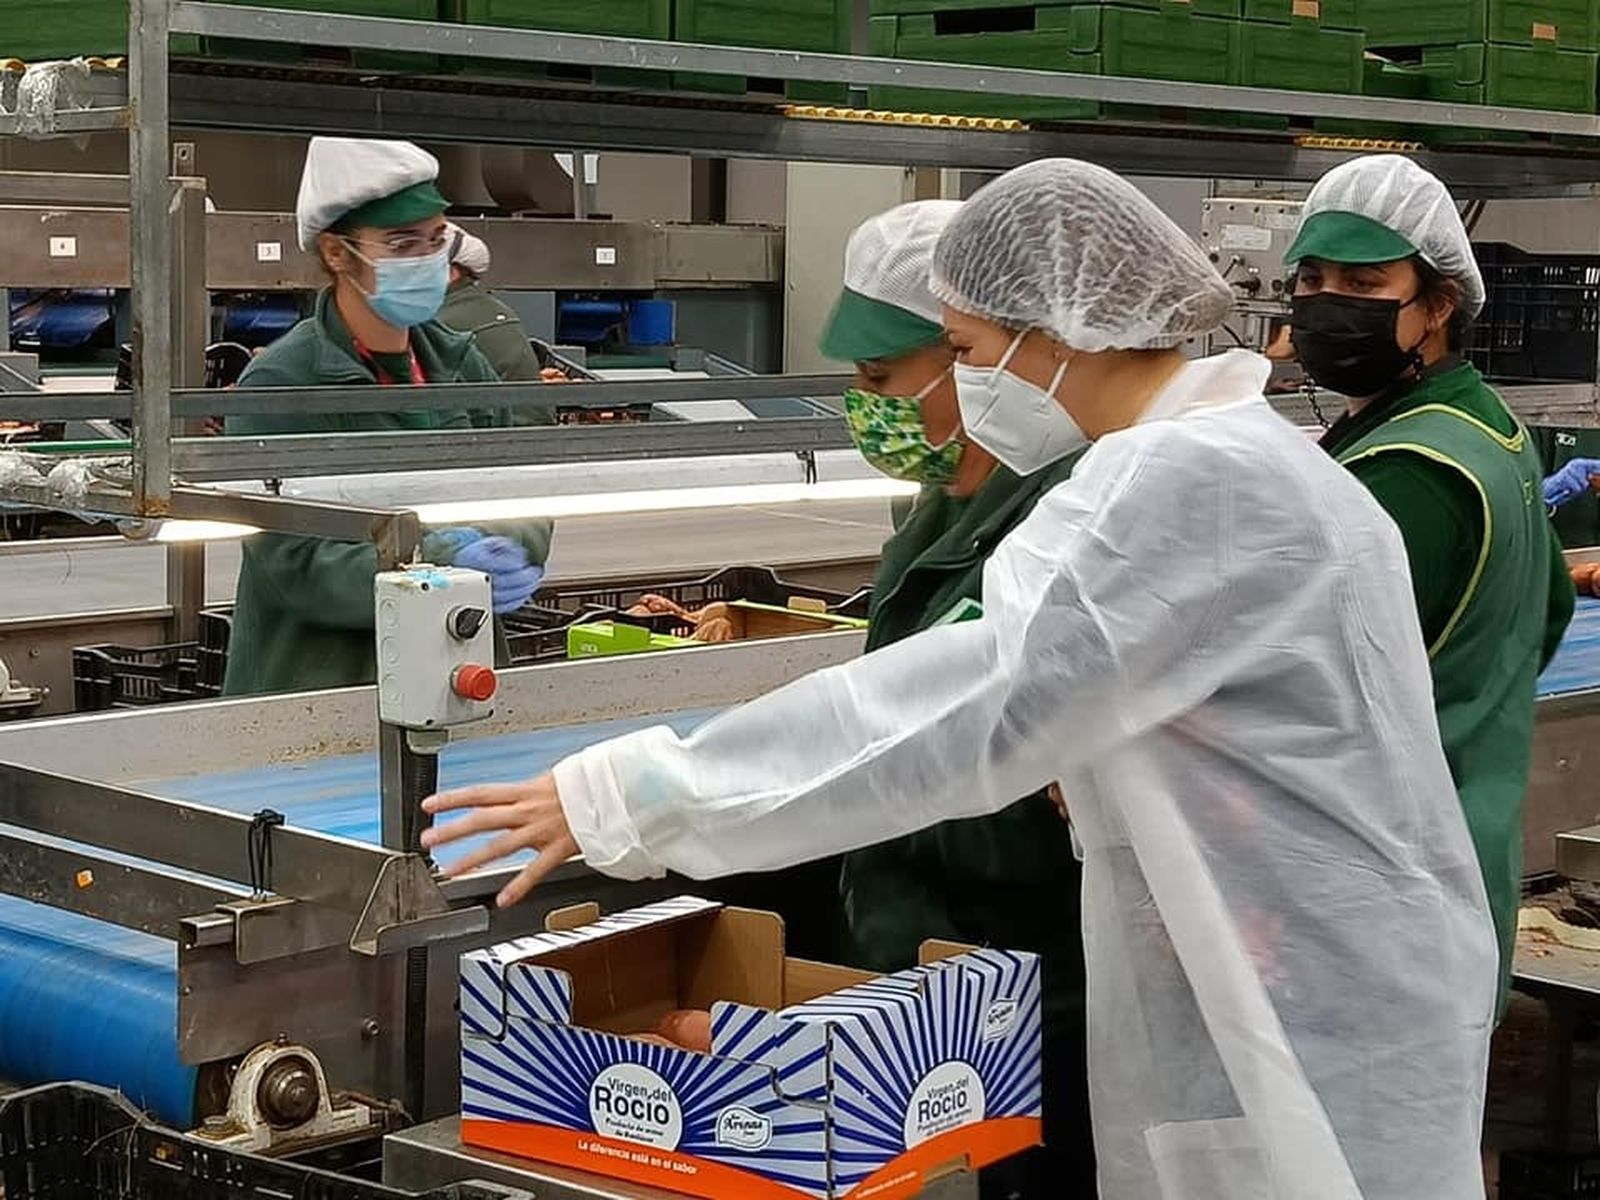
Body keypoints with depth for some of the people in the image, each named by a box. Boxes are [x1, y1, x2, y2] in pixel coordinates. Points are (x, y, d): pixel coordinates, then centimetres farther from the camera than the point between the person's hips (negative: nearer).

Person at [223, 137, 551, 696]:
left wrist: (491, 551, -17)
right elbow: (292, 562, -15)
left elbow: (531, 509, 5)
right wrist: (439, 567, -26)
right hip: (316, 688, -6)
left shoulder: (459, 364, 11)